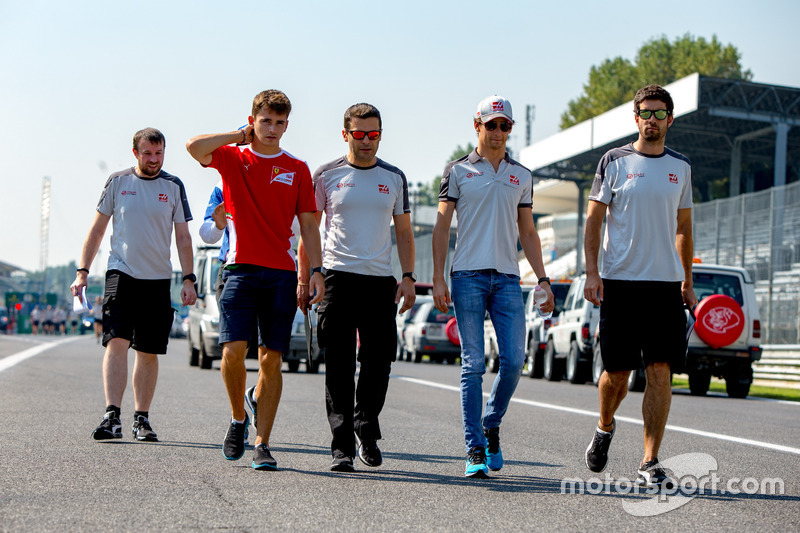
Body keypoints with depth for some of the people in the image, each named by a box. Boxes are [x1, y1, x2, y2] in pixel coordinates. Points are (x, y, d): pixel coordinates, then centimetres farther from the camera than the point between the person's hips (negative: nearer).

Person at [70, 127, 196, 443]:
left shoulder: (173, 187, 7)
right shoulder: (117, 182, 6)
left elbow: (183, 237, 8)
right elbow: (97, 229, 11)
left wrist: (188, 280, -1)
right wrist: (82, 272, 5)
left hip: (158, 279, 1)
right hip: (121, 273, -1)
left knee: (149, 352, 4)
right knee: (116, 341, -16)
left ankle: (142, 418, 13)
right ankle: (112, 417, -20)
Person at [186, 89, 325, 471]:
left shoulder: (297, 169, 11)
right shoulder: (232, 158, 7)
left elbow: (308, 225, 11)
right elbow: (194, 146, -12)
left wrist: (316, 271, 1)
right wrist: (241, 136, -1)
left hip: (281, 273, 1)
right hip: (241, 268, -1)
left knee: (271, 357, -1)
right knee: (233, 349, -13)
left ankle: (262, 444, 5)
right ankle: (238, 419, 13)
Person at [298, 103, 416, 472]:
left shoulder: (394, 178, 11)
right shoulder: (327, 175, 5)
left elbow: (403, 232, 15)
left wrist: (408, 278, 3)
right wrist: (303, 279, 1)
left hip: (381, 281, 2)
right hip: (338, 278, -2)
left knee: (378, 363, 2)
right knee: (339, 368, -5)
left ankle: (366, 431, 24)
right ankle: (342, 447, -1)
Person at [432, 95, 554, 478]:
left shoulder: (522, 176, 17)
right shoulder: (458, 171, 8)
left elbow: (527, 232, 19)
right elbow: (441, 226, 4)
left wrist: (542, 278, 9)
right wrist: (438, 278, -5)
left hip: (507, 278, 3)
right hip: (468, 276, -3)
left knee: (514, 361, -6)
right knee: (473, 365, -4)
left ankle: (491, 426, 18)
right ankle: (475, 450, 0)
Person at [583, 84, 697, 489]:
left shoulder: (681, 167, 12)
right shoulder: (615, 162, 2)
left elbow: (683, 227, 18)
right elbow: (594, 219, 2)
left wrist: (687, 282, 15)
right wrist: (591, 273, -8)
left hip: (665, 283, 2)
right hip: (620, 282, -2)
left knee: (660, 372, -6)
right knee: (617, 372, 2)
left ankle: (649, 463, -1)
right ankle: (604, 427, 33)